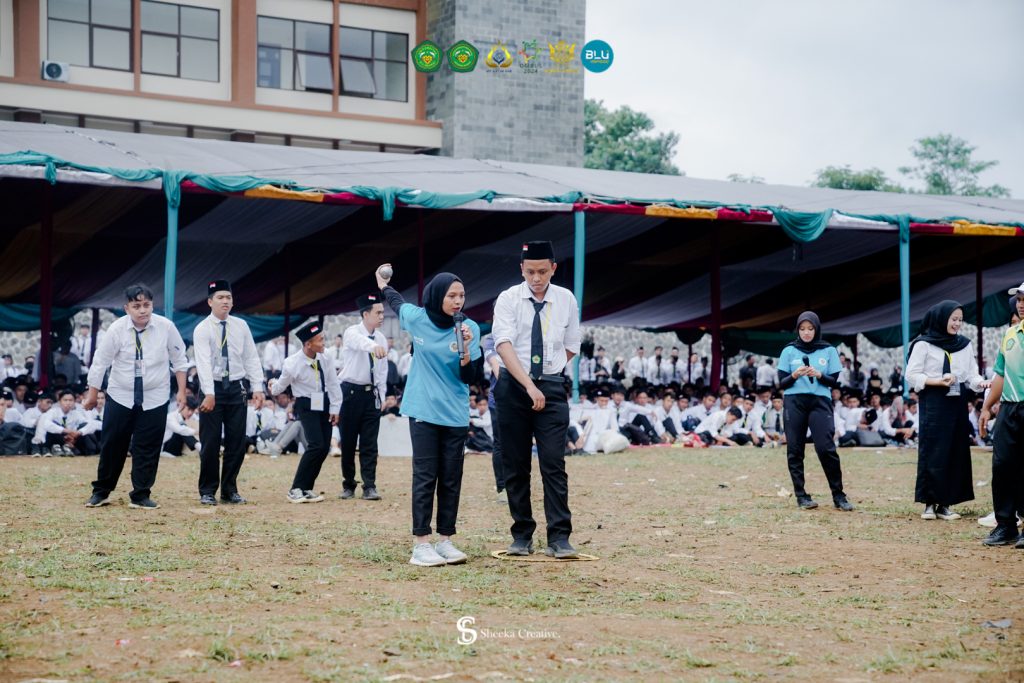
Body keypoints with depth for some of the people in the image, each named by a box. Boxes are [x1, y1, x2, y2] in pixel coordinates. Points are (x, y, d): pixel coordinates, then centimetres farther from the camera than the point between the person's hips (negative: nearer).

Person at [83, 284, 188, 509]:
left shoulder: (166, 327, -11)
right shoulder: (117, 329, -13)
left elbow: (179, 360, 1)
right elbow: (100, 362, -4)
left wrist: (181, 391, 1)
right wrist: (92, 395, 1)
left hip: (154, 399, 0)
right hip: (120, 397, 0)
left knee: (148, 448, 2)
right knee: (112, 445, 7)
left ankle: (141, 496, 13)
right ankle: (101, 491, 22)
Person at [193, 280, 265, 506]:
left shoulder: (241, 326, 7)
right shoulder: (202, 329, -7)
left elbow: (251, 357, 7)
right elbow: (204, 362, -17)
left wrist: (257, 386, -4)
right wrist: (209, 394, -27)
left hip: (236, 388, 4)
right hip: (212, 389, -4)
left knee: (237, 442, 5)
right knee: (210, 443, 0)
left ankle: (230, 490, 17)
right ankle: (207, 491, 12)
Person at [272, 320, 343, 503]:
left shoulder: (325, 359, -7)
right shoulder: (293, 364, -20)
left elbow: (333, 385, 1)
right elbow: (279, 386, 0)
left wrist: (335, 408, -2)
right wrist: (273, 389, 21)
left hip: (324, 404, 5)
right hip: (306, 405, -5)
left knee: (325, 447, 2)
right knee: (316, 445, -17)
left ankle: (307, 488, 13)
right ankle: (296, 489, -8)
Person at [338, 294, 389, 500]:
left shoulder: (381, 339, 6)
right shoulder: (352, 333, -10)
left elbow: (382, 371, 12)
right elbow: (360, 341, -36)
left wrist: (381, 397, 7)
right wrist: (373, 346, -57)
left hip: (371, 394, 4)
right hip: (351, 391, -4)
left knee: (369, 443, 1)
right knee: (348, 442, 5)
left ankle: (369, 487, 3)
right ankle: (348, 485, 17)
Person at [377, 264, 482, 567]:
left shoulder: (469, 328, -7)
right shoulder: (416, 318, -6)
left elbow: (469, 378, -8)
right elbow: (396, 301, 18)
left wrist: (465, 351, -25)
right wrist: (383, 283, 35)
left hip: (456, 415, 1)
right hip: (423, 411, -1)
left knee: (451, 480, 4)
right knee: (425, 477, -5)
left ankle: (445, 541, 10)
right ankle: (421, 544, -5)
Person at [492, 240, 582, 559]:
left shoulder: (566, 300, 5)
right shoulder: (508, 299, -4)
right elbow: (504, 346, -17)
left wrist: (547, 375, 7)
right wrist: (530, 386, -27)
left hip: (551, 388, 1)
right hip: (513, 387, -1)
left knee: (554, 464, -7)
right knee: (515, 465, 4)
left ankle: (559, 538, -7)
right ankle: (522, 535, 13)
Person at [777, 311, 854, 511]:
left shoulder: (829, 351, 8)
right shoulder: (789, 351, 8)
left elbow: (834, 382, 6)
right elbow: (782, 383, 5)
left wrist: (819, 375, -13)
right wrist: (794, 375, -14)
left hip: (820, 402, -1)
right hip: (794, 403, 1)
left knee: (826, 448, -12)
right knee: (795, 450, -1)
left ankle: (838, 495, -5)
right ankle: (801, 495, 5)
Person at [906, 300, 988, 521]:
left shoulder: (965, 345, 11)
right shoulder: (924, 344, -2)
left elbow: (971, 375, 8)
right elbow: (912, 375, -4)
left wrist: (982, 383, -13)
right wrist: (938, 381, -18)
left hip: (957, 404, 5)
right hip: (933, 405, -5)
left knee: (956, 453, 3)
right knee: (932, 454, -5)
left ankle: (945, 504, 8)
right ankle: (929, 503, 1)